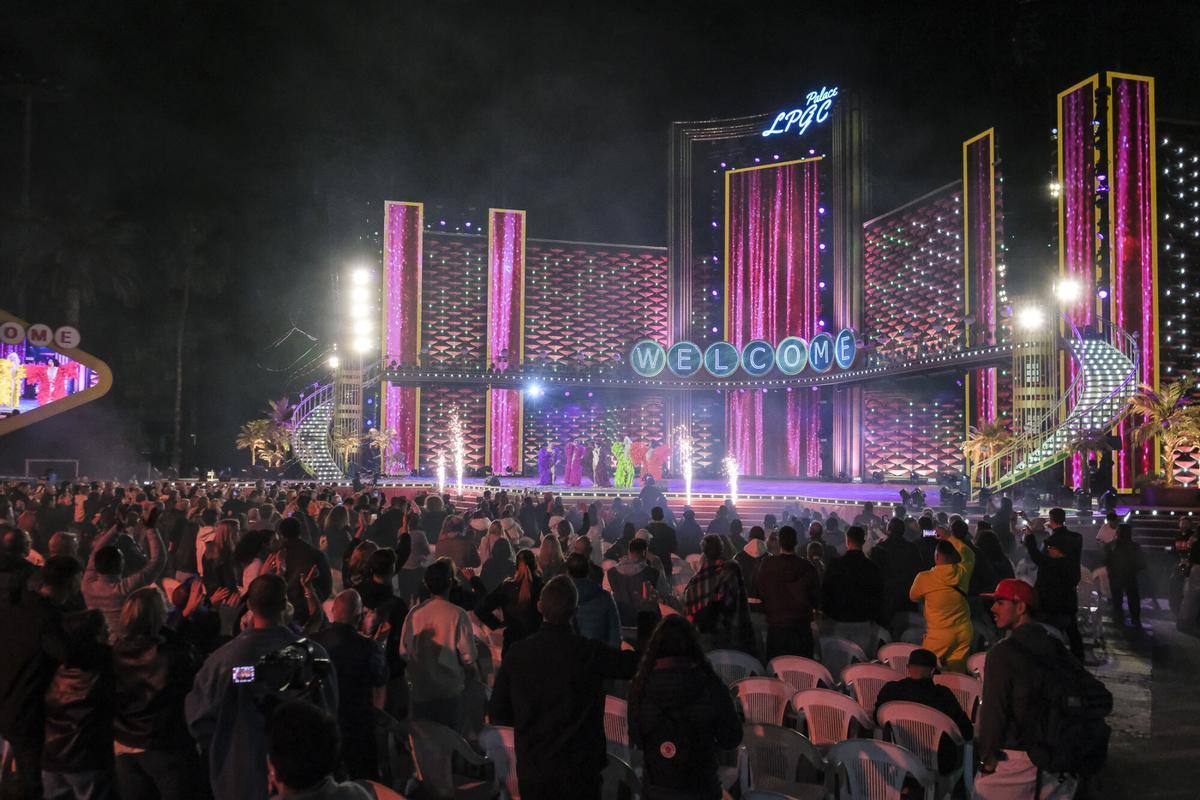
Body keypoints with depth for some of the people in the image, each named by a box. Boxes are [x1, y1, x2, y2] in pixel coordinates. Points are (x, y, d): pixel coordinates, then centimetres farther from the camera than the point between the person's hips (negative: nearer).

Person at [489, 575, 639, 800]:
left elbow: (498, 714, -3)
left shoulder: (516, 653, -11)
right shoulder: (590, 653, -17)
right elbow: (637, 663, -5)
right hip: (580, 769, -2)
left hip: (533, 770, 2)